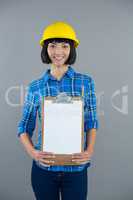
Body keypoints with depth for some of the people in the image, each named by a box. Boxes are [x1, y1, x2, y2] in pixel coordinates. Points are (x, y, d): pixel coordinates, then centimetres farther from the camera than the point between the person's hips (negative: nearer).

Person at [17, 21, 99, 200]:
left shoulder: (86, 82, -1)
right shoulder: (35, 87, -1)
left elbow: (91, 123, 3)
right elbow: (24, 127, 4)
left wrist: (89, 150, -11)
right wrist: (32, 151, -12)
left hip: (76, 167, 0)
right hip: (44, 167, 1)